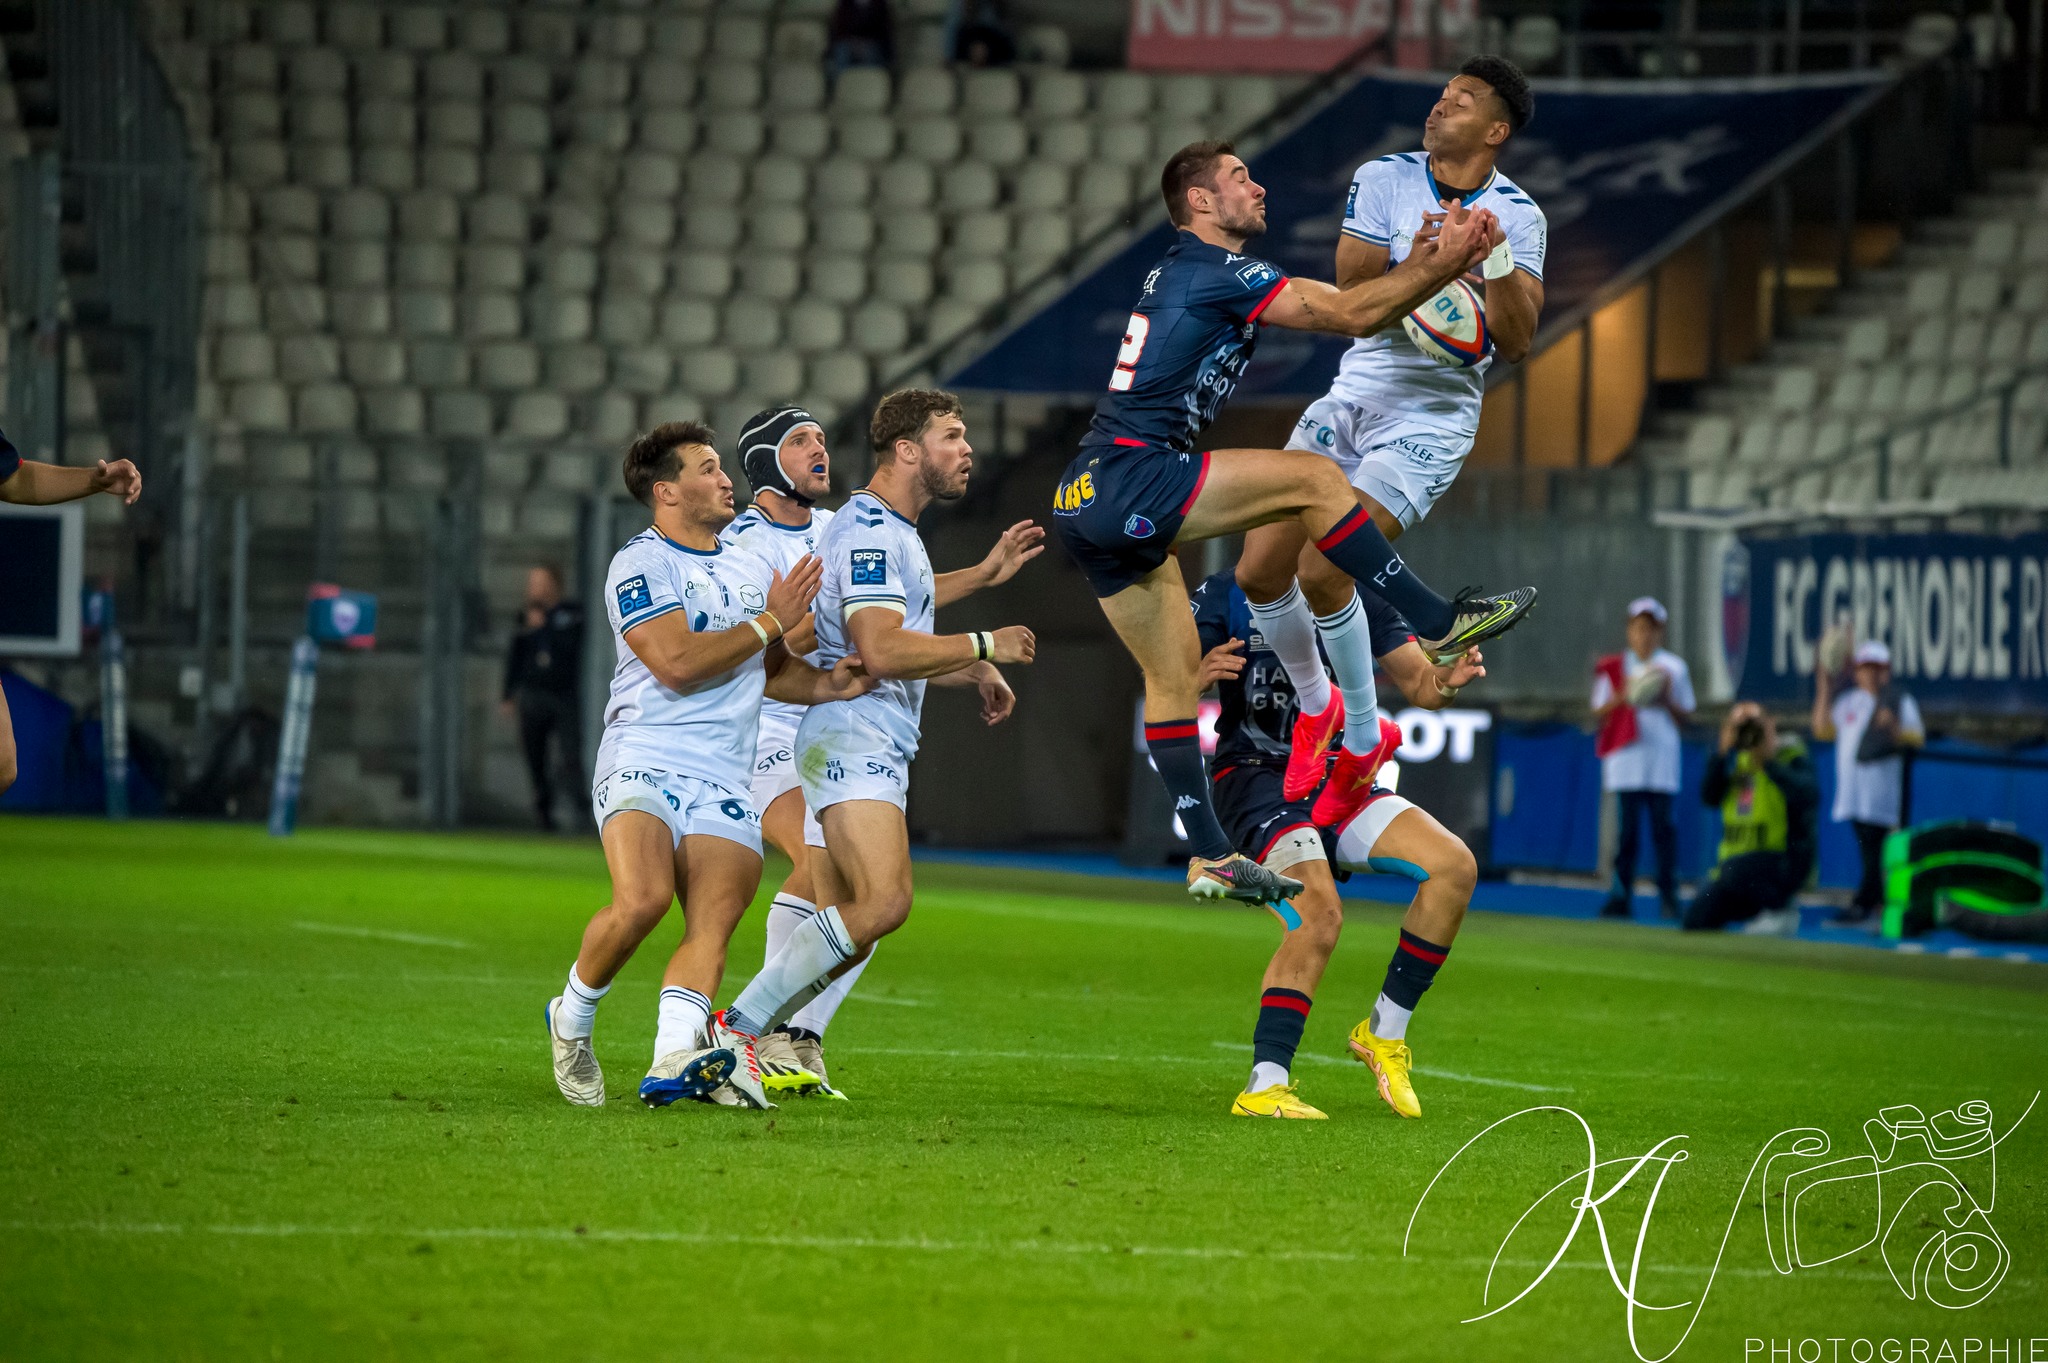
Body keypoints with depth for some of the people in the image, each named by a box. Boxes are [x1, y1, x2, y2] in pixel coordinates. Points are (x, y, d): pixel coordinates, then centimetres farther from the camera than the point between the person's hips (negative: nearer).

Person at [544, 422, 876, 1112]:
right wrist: (771, 621, -8)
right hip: (644, 763, -6)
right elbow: (677, 663, -16)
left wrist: (827, 685, 11)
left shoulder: (752, 572, 22)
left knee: (713, 924, -16)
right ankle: (572, 1019, -1)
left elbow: (771, 671, 33)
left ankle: (674, 1062, -30)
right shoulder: (639, 565, -3)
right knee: (642, 900, -26)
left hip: (725, 781, 6)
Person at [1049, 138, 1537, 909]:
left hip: (1085, 504, 10)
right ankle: (1439, 625, -5)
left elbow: (1336, 302, 21)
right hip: (1131, 479, -10)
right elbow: (1354, 316, -11)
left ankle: (1210, 857, 16)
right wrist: (1443, 265, -2)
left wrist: (1428, 258, 11)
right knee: (1310, 478, -11)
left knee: (1173, 671, 13)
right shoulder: (1217, 272, -8)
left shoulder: (1185, 274, 22)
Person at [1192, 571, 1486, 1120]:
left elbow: (1419, 682, 7)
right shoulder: (1224, 595, -4)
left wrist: (1448, 678, -17)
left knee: (1455, 867, -12)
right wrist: (1197, 674, -35)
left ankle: (1384, 1032, -2)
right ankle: (1263, 1086, -29)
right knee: (1319, 911, -29)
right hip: (1257, 777, -6)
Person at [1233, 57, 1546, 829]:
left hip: (1433, 415, -4)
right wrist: (1414, 269, -26)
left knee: (1322, 572, -19)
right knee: (1260, 570, -3)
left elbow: (1516, 344, -12)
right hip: (1355, 394, 4)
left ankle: (1363, 737, 2)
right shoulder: (1383, 181, 1)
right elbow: (1351, 307, -7)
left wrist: (1496, 260, -27)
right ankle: (1317, 706, 25)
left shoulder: (1517, 216, -5)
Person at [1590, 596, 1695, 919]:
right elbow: (1599, 711, 8)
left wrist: (1667, 700, -7)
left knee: (1662, 823, -3)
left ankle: (1668, 895, 0)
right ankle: (1620, 895, 0)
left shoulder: (1674, 668, 9)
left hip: (1662, 755, 0)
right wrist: (1623, 695, -8)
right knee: (1628, 824, -3)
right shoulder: (1612, 668, 9)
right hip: (1625, 756, 0)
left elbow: (1685, 715, 11)